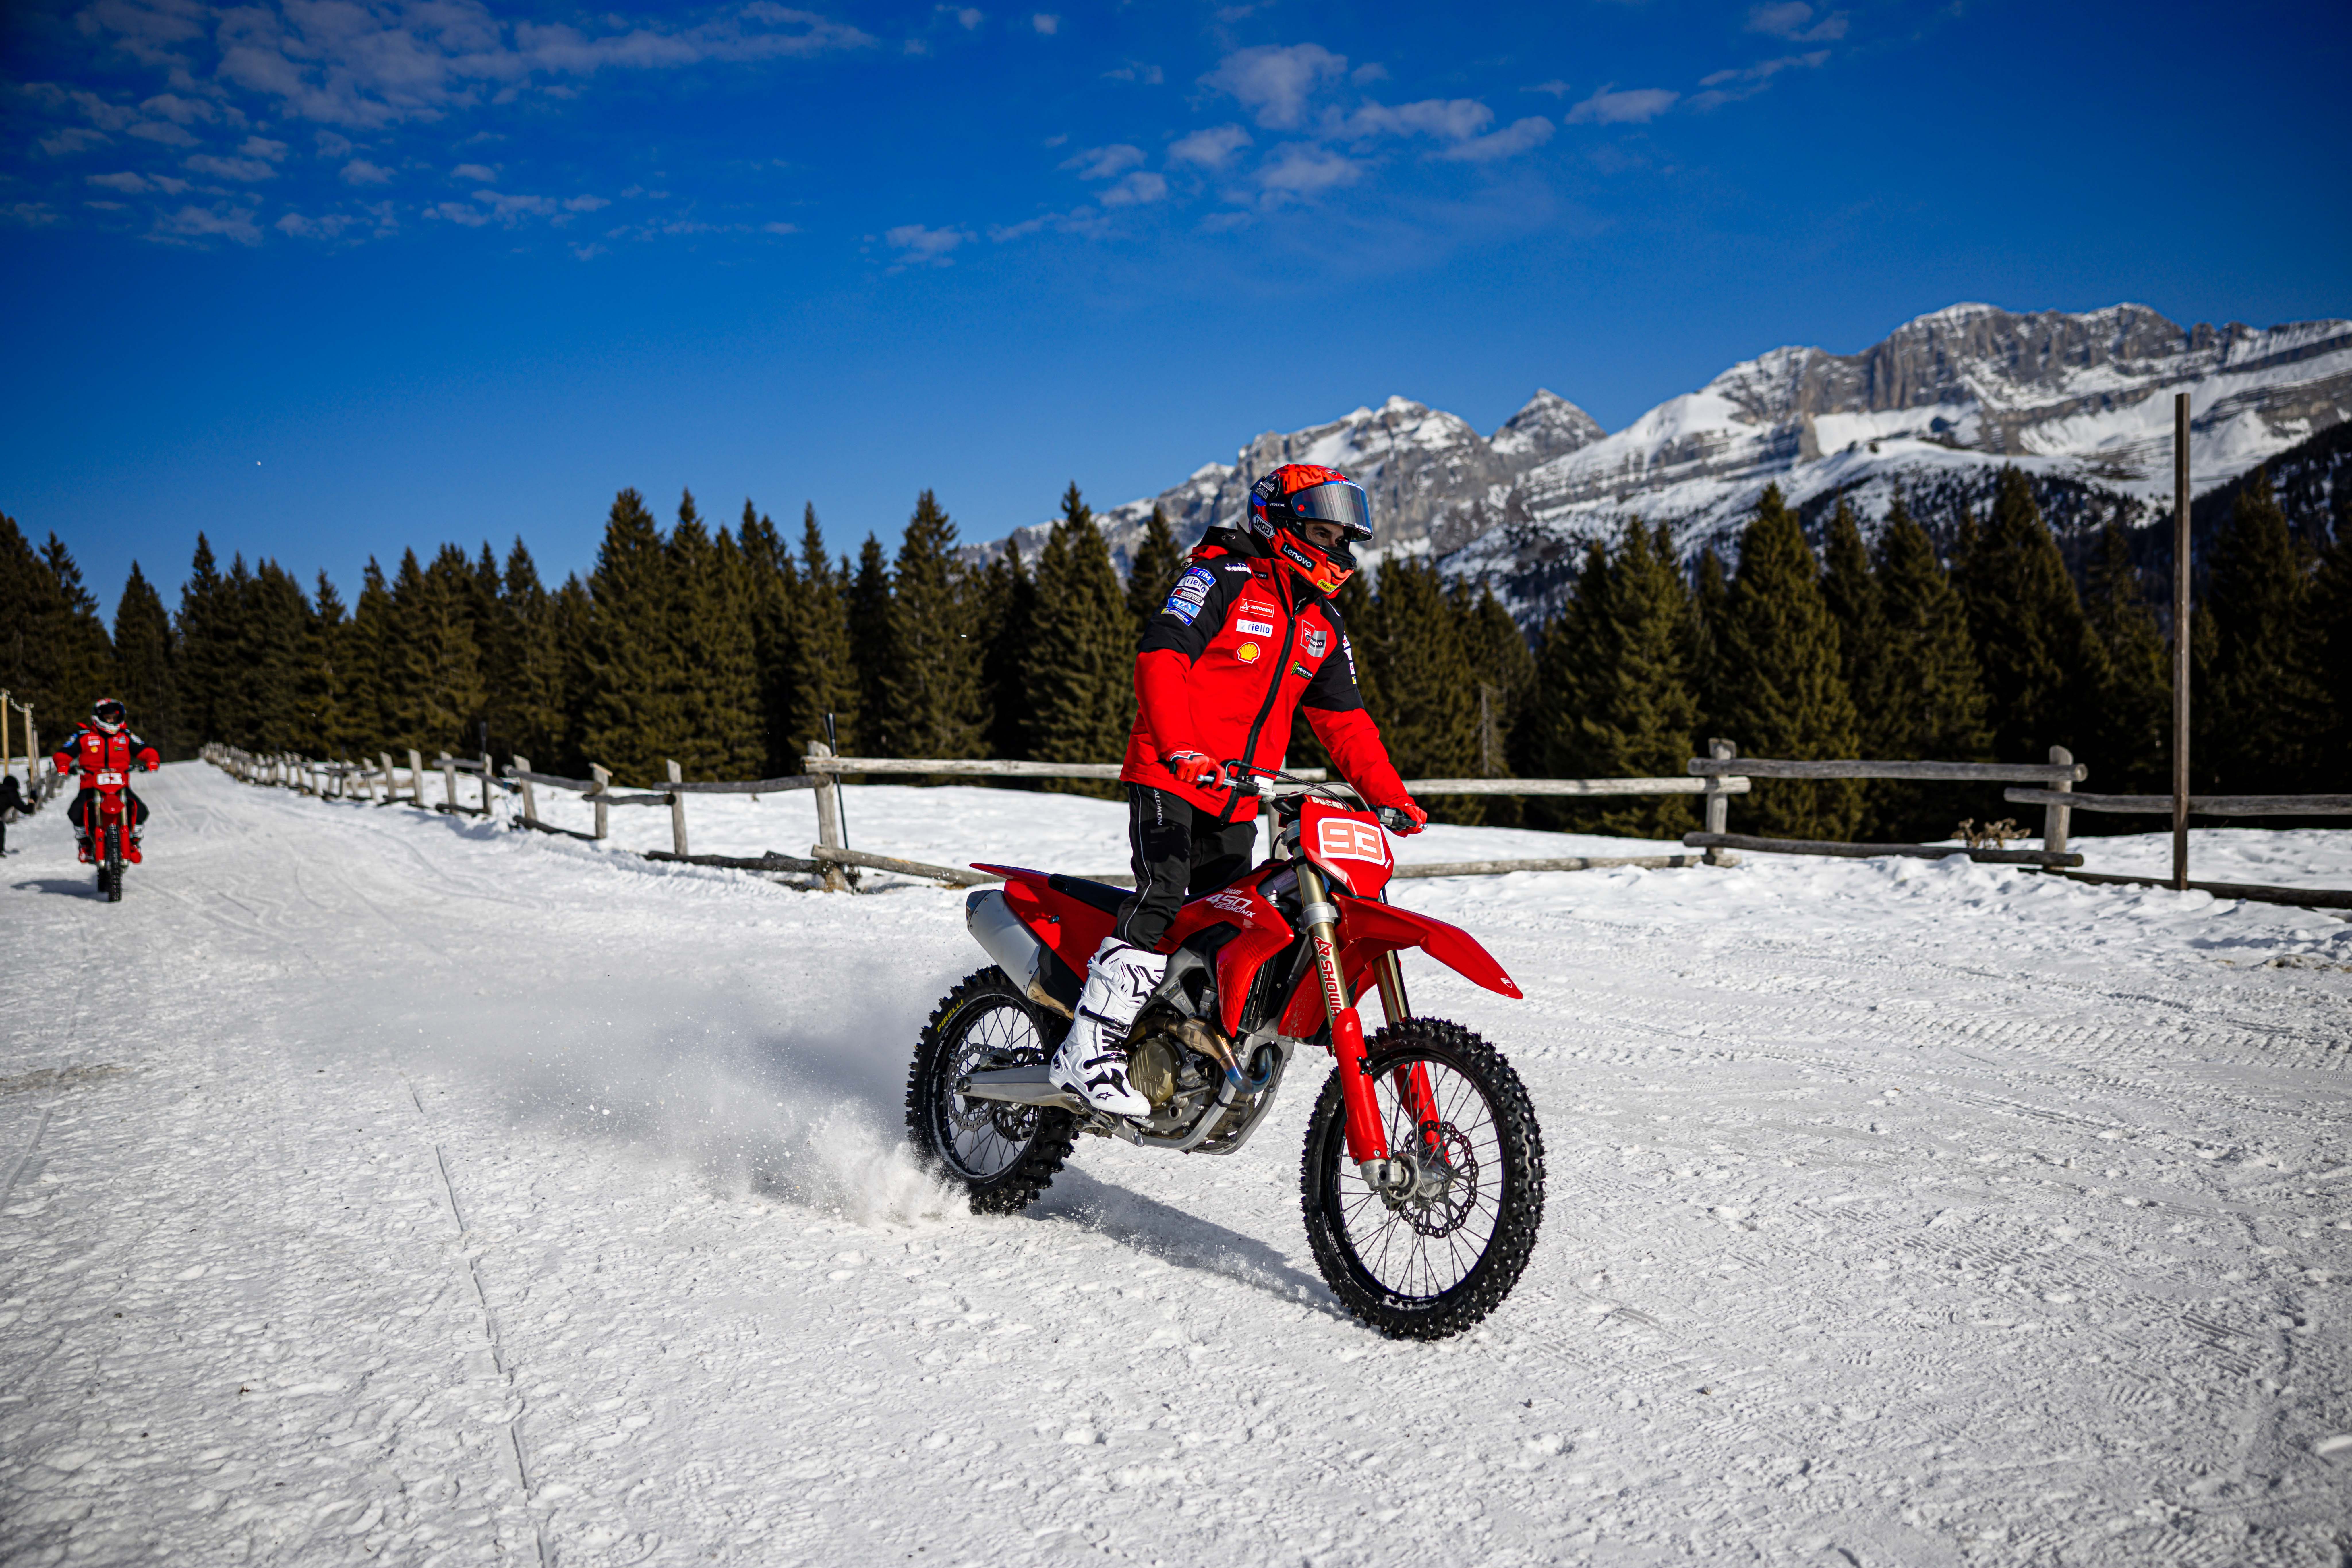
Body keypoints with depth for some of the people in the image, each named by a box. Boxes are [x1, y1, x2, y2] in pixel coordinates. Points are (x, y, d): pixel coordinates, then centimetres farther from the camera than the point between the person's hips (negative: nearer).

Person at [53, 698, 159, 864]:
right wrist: (63, 766, -20)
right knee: (76, 812, -25)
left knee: (140, 810, -23)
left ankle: (133, 843, 2)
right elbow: (63, 754, 2)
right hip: (91, 786, -1)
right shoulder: (84, 736, 7)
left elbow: (145, 750, 5)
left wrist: (152, 761, -18)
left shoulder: (126, 736, 12)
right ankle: (85, 843, 4)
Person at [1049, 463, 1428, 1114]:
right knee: (1162, 896, -24)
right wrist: (1182, 750, -31)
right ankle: (1090, 1049, -25)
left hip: (1238, 801, 7)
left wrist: (1390, 796, 5)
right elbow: (1160, 656, -17)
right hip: (1170, 777, -7)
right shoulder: (1221, 578, -5)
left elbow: (1345, 721, 18)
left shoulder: (1324, 625, 17)